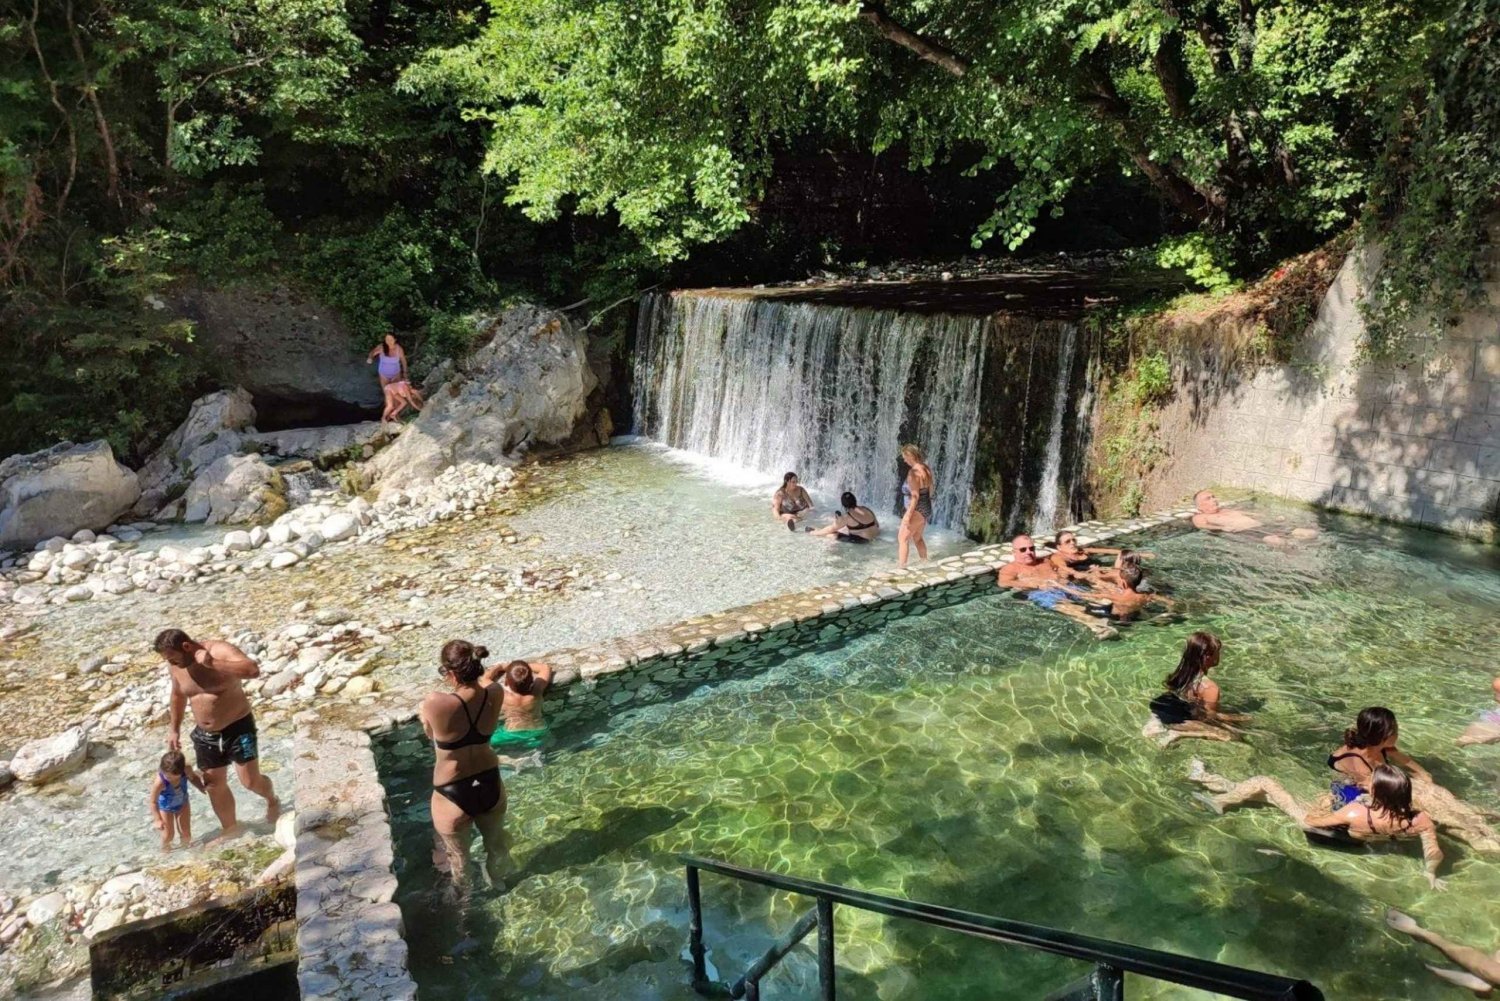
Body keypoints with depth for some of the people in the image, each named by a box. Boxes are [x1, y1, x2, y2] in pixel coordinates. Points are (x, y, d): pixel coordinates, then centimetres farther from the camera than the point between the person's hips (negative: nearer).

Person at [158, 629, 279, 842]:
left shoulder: (219, 651, -23)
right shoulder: (175, 666, -3)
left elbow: (253, 670, -41)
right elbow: (178, 695, 18)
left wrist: (211, 664, -41)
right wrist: (174, 728, 17)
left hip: (238, 727, -6)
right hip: (205, 734, 6)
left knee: (250, 780, -6)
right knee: (213, 784, 13)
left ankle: (272, 800, 26)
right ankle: (230, 828, 32)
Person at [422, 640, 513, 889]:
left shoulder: (436, 704, -30)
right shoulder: (495, 693, -18)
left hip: (454, 796, -4)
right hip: (490, 786, 4)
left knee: (457, 856, 26)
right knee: (496, 844, 32)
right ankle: (498, 883, 58)